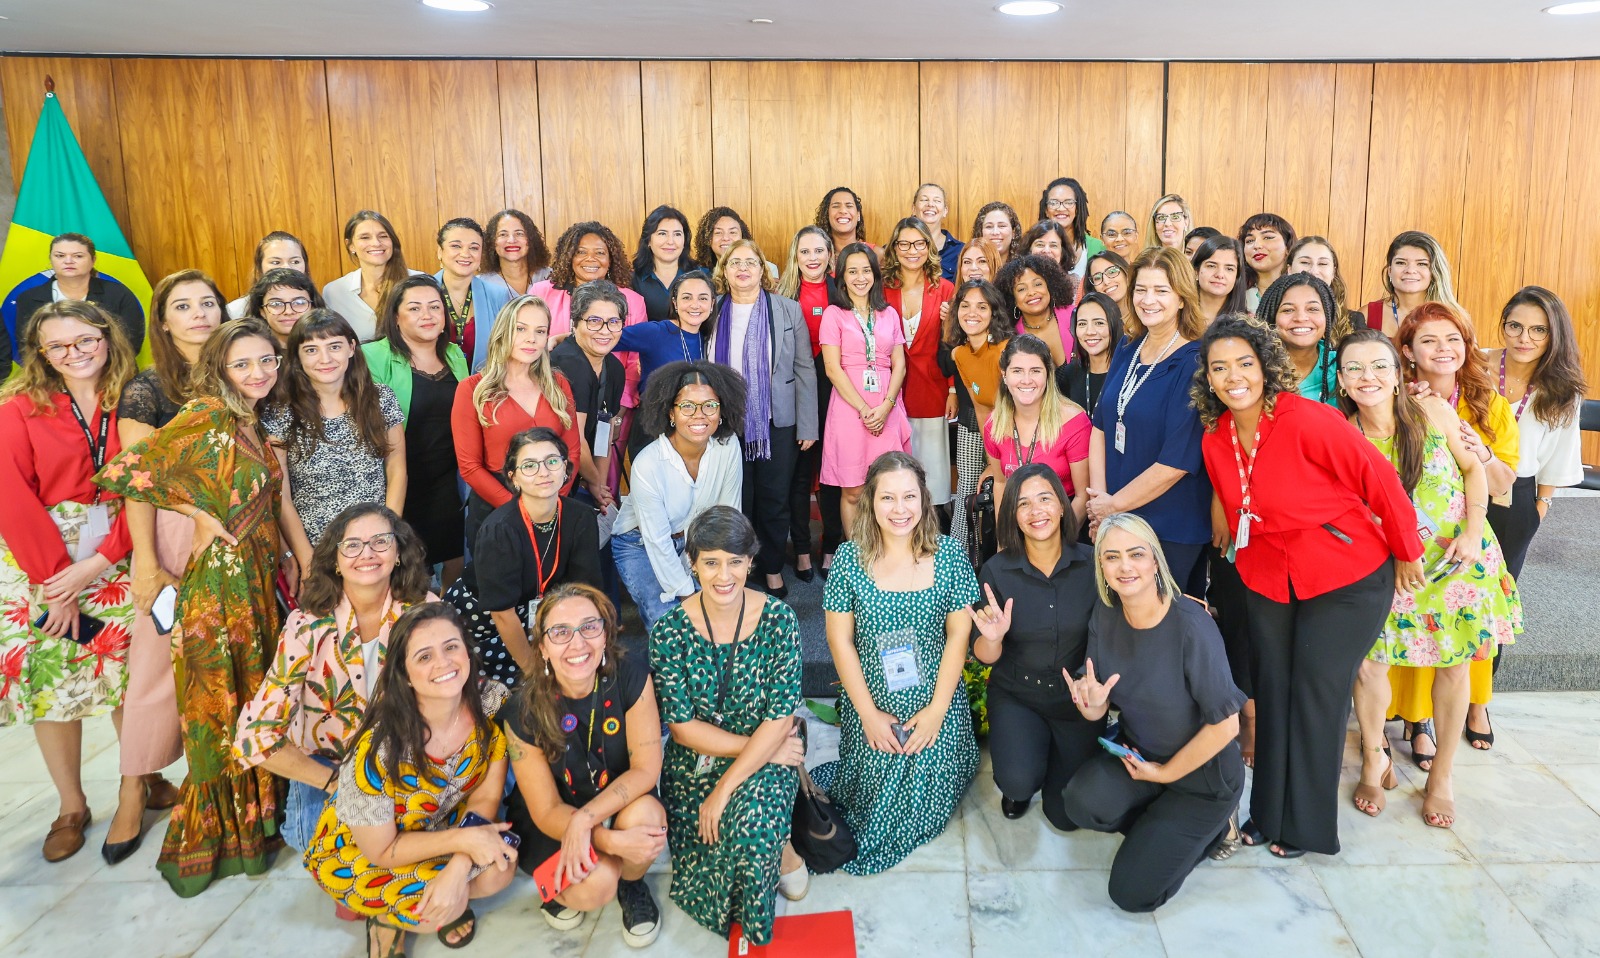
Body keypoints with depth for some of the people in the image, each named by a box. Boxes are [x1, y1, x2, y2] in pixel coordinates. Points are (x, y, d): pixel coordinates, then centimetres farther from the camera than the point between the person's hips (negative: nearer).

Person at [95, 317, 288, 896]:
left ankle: (254, 819, 31)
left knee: (256, 700, 15)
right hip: (220, 581, -7)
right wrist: (195, 512, -13)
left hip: (260, 578, 7)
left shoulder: (254, 424, 11)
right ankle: (214, 834, 19)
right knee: (222, 704, 3)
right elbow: (121, 472, -17)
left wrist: (293, 562, 11)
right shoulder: (205, 415, -12)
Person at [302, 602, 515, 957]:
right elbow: (380, 851, -22)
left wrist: (458, 868, -29)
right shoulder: (380, 747, -35)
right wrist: (462, 839, -30)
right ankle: (388, 918, 6)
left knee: (499, 867, -22)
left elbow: (487, 796, -14)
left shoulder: (492, 703, -24)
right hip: (353, 852, -4)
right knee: (439, 906, -27)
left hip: (434, 827, 4)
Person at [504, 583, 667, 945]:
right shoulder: (523, 712, -23)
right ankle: (559, 885, 9)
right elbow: (546, 811, -17)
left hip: (620, 803, 2)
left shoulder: (632, 677, -21)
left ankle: (632, 884, 4)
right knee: (597, 883, -29)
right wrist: (613, 841, -34)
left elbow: (646, 768, -18)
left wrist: (585, 820, -32)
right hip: (550, 822, -2)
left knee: (645, 813, -31)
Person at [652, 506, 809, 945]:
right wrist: (758, 745, -15)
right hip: (695, 763, 2)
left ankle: (784, 855, 4)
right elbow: (683, 727, -10)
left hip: (766, 762, -1)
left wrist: (726, 789, -20)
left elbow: (781, 719, -15)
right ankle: (782, 854, 19)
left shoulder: (777, 619, -14)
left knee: (751, 819, -31)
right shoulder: (670, 630, -13)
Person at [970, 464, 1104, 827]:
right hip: (1016, 695, -1)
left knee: (1067, 815, 1)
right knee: (1018, 782, -25)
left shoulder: (1091, 565, -12)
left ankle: (1059, 755, 33)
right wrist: (992, 638, -29)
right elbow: (984, 656, -8)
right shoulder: (997, 571, -12)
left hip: (1077, 698, 1)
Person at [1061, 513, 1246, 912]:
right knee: (1083, 802, -27)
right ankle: (1159, 826, 6)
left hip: (1200, 772, -4)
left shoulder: (1191, 625, -28)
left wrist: (1165, 774, -10)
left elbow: (1225, 723, -21)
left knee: (1132, 892, -8)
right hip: (1136, 753, 5)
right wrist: (1092, 702, -28)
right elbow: (1097, 710, -4)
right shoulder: (1105, 615, -10)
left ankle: (1212, 826, 16)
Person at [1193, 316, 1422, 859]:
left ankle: (1307, 825, 19)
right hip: (1269, 582, 6)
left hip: (1348, 579, -5)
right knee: (1271, 692, 11)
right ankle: (1269, 813, 27)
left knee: (1317, 695, 2)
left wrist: (1406, 554, -5)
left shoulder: (1308, 420, -24)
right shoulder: (1215, 437, -5)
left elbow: (1381, 482, -15)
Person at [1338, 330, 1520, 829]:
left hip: (1456, 558, 1)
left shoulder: (1432, 411, -11)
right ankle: (1374, 758, 22)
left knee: (1453, 665, 7)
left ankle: (1442, 772, 27)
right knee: (1369, 662, -5)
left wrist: (1473, 532, -10)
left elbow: (1472, 468, 1)